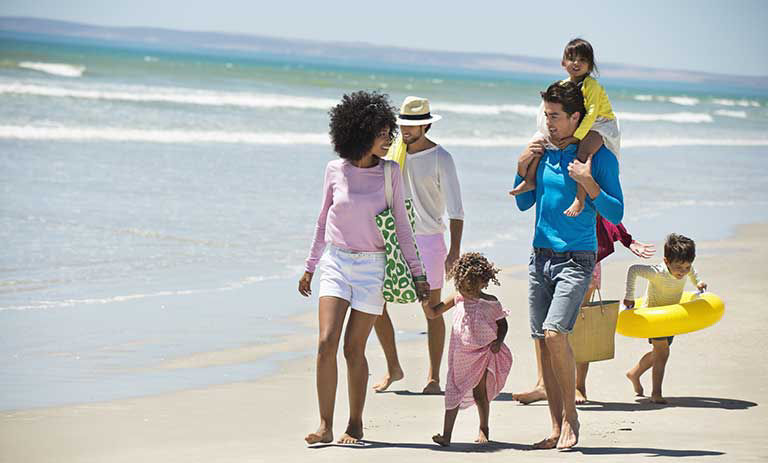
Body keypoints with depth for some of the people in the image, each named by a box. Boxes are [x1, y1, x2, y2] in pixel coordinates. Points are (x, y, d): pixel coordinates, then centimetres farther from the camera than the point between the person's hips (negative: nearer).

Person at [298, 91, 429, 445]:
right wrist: (310, 266, 17)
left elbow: (401, 225, 5)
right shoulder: (336, 170, 1)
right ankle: (325, 426, -6)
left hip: (373, 266, -1)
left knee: (353, 349, -1)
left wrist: (417, 273, 3)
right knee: (326, 343, -11)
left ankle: (355, 425, 14)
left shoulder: (390, 172, 0)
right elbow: (324, 220, 12)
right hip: (336, 262, 1)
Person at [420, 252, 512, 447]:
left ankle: (483, 429, 20)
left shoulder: (490, 303, -7)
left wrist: (498, 341, -11)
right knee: (454, 391, -1)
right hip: (460, 355, 3)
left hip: (483, 352, -3)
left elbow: (502, 323, 6)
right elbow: (432, 313, 5)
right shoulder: (457, 300, -1)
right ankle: (446, 434, -1)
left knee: (479, 391, -1)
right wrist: (425, 301, -15)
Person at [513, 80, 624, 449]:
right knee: (543, 341, 3)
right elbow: (524, 203, 18)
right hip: (540, 256, 6)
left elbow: (616, 214, -9)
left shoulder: (599, 157, -7)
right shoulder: (543, 151, 10)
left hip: (576, 259, -6)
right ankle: (557, 428, 9)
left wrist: (588, 183, -22)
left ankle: (570, 417, -5)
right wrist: (523, 166, 3)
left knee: (554, 332, -21)